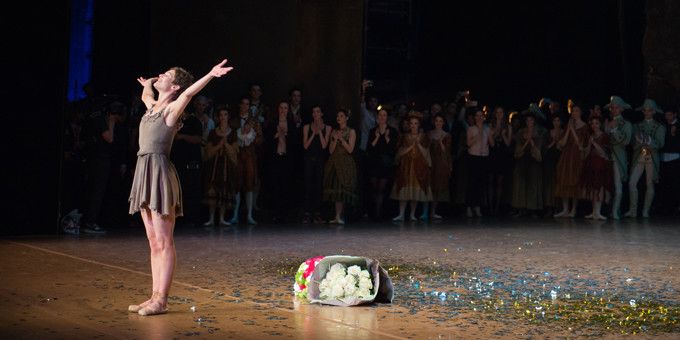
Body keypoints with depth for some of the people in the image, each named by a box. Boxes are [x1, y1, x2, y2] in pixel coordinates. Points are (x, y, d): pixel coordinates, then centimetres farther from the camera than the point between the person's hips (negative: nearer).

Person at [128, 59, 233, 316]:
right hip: (145, 172, 8)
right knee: (153, 242, 8)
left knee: (163, 241, -6)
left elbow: (188, 93, -25)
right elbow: (145, 94, 42)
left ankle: (161, 300, -4)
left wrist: (210, 75, -36)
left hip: (160, 172, -8)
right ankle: (155, 296, 12)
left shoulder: (172, 108, -5)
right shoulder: (153, 106, 18)